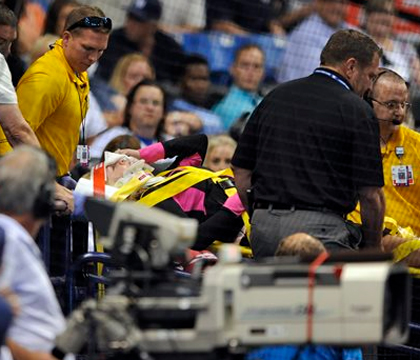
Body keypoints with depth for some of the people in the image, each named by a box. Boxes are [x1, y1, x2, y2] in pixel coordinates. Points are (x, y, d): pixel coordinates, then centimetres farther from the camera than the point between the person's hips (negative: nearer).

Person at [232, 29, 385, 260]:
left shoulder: (275, 96, 15)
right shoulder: (356, 110, -2)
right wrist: (374, 251, 10)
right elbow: (370, 195, -3)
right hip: (318, 229, -6)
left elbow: (241, 173, 16)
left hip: (262, 228, 6)